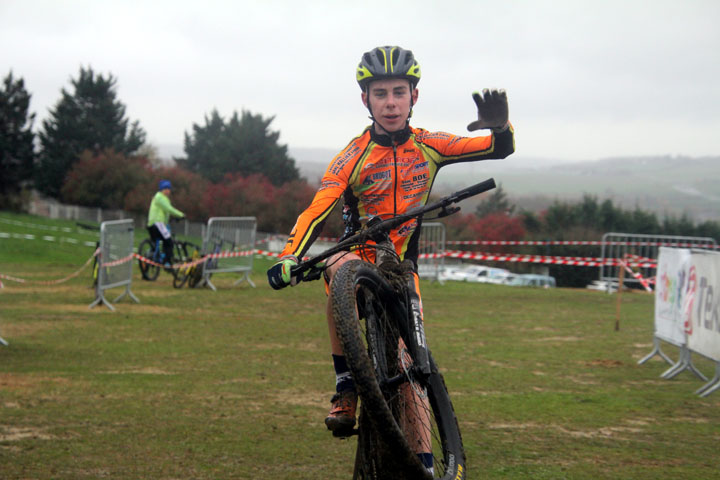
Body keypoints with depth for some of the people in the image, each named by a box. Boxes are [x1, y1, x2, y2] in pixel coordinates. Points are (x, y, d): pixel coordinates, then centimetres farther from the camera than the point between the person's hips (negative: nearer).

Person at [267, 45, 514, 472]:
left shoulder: (427, 146, -4)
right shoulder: (354, 156, -13)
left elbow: (501, 149, -4)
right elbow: (317, 212, -24)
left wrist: (499, 125, -29)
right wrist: (289, 259, -42)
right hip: (359, 255, -3)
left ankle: (423, 461, 3)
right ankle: (346, 387, -28)